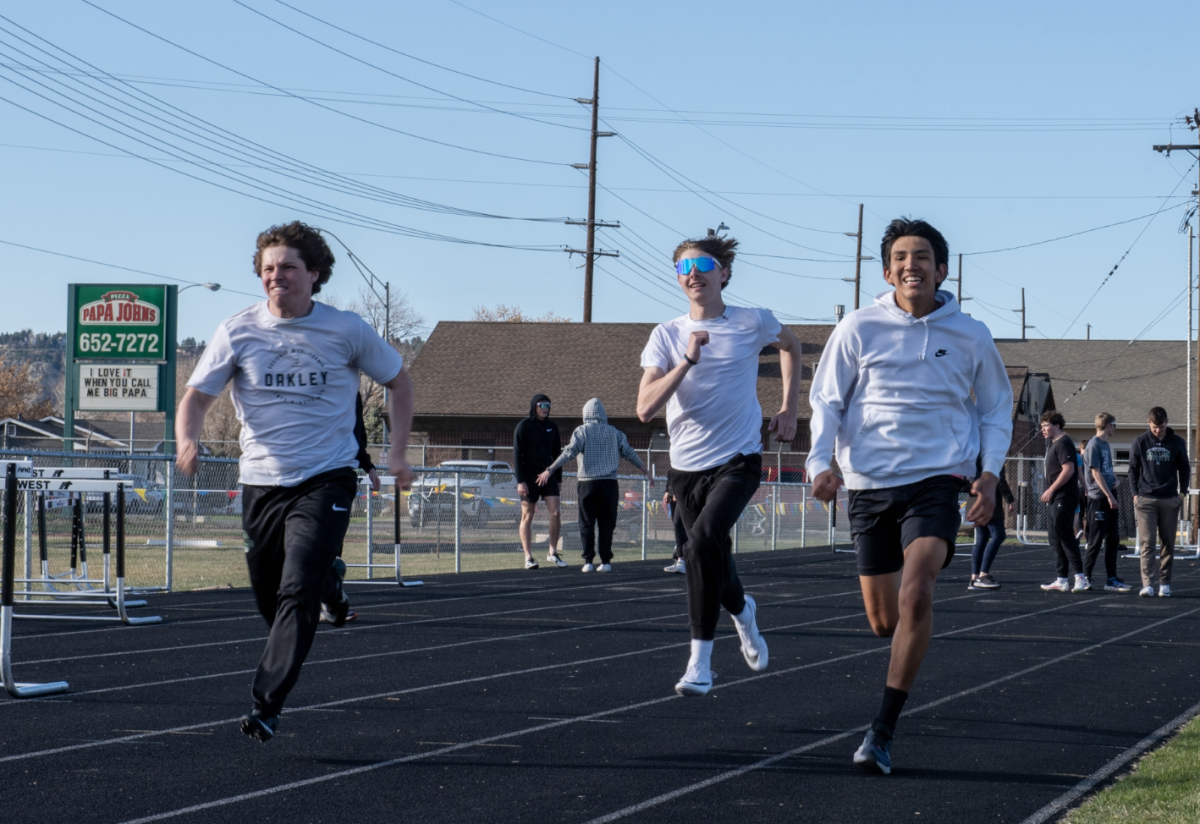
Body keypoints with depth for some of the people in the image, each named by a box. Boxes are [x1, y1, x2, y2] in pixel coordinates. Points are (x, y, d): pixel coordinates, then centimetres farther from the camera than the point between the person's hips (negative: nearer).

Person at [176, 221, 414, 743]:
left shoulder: (346, 331, -2)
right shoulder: (239, 331, -1)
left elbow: (398, 382, 13)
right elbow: (197, 396, 0)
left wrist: (398, 452, 6)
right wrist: (187, 440, -22)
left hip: (326, 480, -3)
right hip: (261, 482, 3)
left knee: (297, 593, -18)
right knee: (269, 597, 11)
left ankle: (266, 705, -19)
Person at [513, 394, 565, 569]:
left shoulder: (552, 426, 9)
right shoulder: (524, 426, -6)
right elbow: (517, 454, -8)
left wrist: (558, 478, 13)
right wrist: (520, 481, -14)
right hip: (529, 476, -4)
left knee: (555, 513, -7)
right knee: (527, 516, 0)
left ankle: (553, 553, 4)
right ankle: (528, 558, 3)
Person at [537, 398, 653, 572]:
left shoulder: (581, 431, 0)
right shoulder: (614, 432, 9)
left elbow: (570, 452, -10)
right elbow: (629, 453, 9)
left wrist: (549, 470, -12)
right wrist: (646, 471, 17)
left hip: (587, 482, -2)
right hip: (608, 482, 2)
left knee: (587, 523, 2)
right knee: (606, 523, 5)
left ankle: (588, 561, -3)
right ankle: (605, 562, 1)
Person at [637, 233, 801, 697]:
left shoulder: (753, 323, -2)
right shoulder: (666, 336, 0)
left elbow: (791, 347, 22)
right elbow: (645, 410, -12)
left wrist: (789, 410, 15)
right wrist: (687, 361, -22)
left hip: (738, 460, -3)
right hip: (686, 467, 3)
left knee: (703, 542, -26)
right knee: (712, 559, 13)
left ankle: (700, 660, -18)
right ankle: (742, 611, 48)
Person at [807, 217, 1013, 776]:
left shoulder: (970, 337, 2)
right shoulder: (859, 329, -1)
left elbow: (997, 407, 15)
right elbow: (826, 400, 4)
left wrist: (990, 472, 1)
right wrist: (821, 462, -12)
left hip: (937, 479, -1)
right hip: (870, 483, 2)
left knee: (915, 594, -24)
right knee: (883, 620, 7)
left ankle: (883, 731, -19)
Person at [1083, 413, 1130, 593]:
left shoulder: (1106, 445, 17)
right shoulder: (1094, 445, -10)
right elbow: (1096, 473, -16)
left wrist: (1116, 479, 4)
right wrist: (1109, 496, -19)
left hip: (1110, 498, 9)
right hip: (1099, 497, -9)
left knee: (1113, 540, 9)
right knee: (1096, 540, -6)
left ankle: (1111, 579, 13)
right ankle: (1085, 577, 0)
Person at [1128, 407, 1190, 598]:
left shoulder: (1177, 443, 2)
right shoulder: (1140, 442, 1)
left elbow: (1184, 468, 12)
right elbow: (1133, 469, 9)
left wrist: (1182, 492, 4)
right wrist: (1135, 493, 1)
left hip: (1169, 500, 1)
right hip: (1145, 500, -1)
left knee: (1168, 543, 6)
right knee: (1147, 542, -8)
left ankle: (1165, 583, 14)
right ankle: (1148, 584, -12)